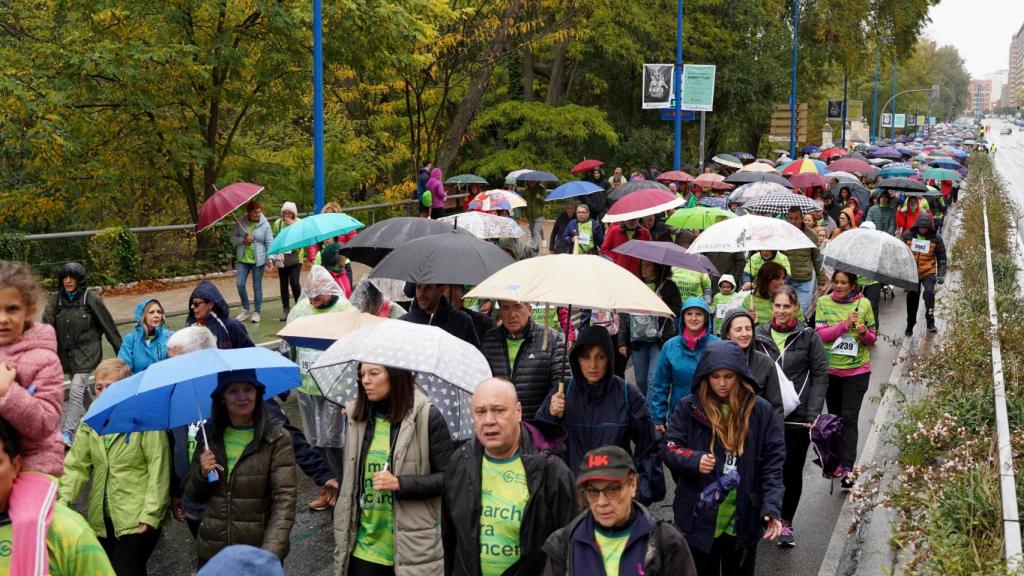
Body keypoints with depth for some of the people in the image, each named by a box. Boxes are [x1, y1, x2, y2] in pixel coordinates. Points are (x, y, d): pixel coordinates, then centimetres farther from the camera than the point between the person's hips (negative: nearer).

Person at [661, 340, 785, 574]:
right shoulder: (688, 407, -5)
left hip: (743, 523, 0)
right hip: (699, 520, 0)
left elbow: (773, 462, -4)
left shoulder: (760, 410, -4)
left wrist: (772, 507, -15)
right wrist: (694, 460, -24)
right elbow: (669, 449, -2)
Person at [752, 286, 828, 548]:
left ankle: (786, 522, 19)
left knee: (792, 471, 6)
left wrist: (813, 413, -7)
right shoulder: (759, 335, 4)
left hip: (796, 418, -1)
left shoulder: (808, 337, -1)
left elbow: (820, 375, 0)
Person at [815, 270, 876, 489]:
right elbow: (821, 334, -9)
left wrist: (864, 332, -16)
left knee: (849, 418, -9)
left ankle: (847, 468, -12)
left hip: (857, 370, -2)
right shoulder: (824, 303, 0)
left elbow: (872, 338, 6)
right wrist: (845, 324, -20)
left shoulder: (864, 304, 0)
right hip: (830, 369, 2)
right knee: (835, 417, 14)